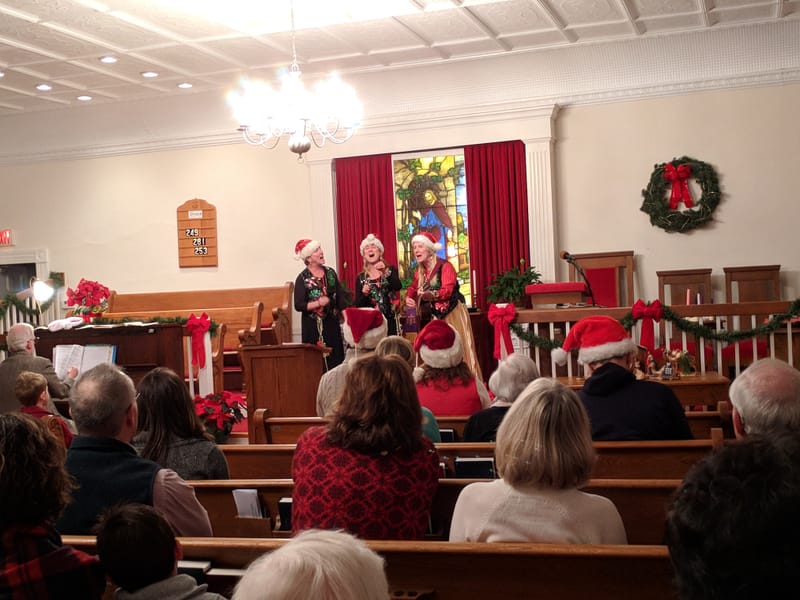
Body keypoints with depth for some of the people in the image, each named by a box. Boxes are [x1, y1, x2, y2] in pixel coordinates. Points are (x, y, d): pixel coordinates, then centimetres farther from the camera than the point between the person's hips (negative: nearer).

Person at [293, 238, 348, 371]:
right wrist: (318, 303, -19)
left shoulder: (330, 273, 7)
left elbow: (340, 298, 9)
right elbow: (298, 305, -11)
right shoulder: (303, 278, -7)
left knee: (337, 360, 3)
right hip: (313, 327, -4)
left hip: (332, 324, 4)